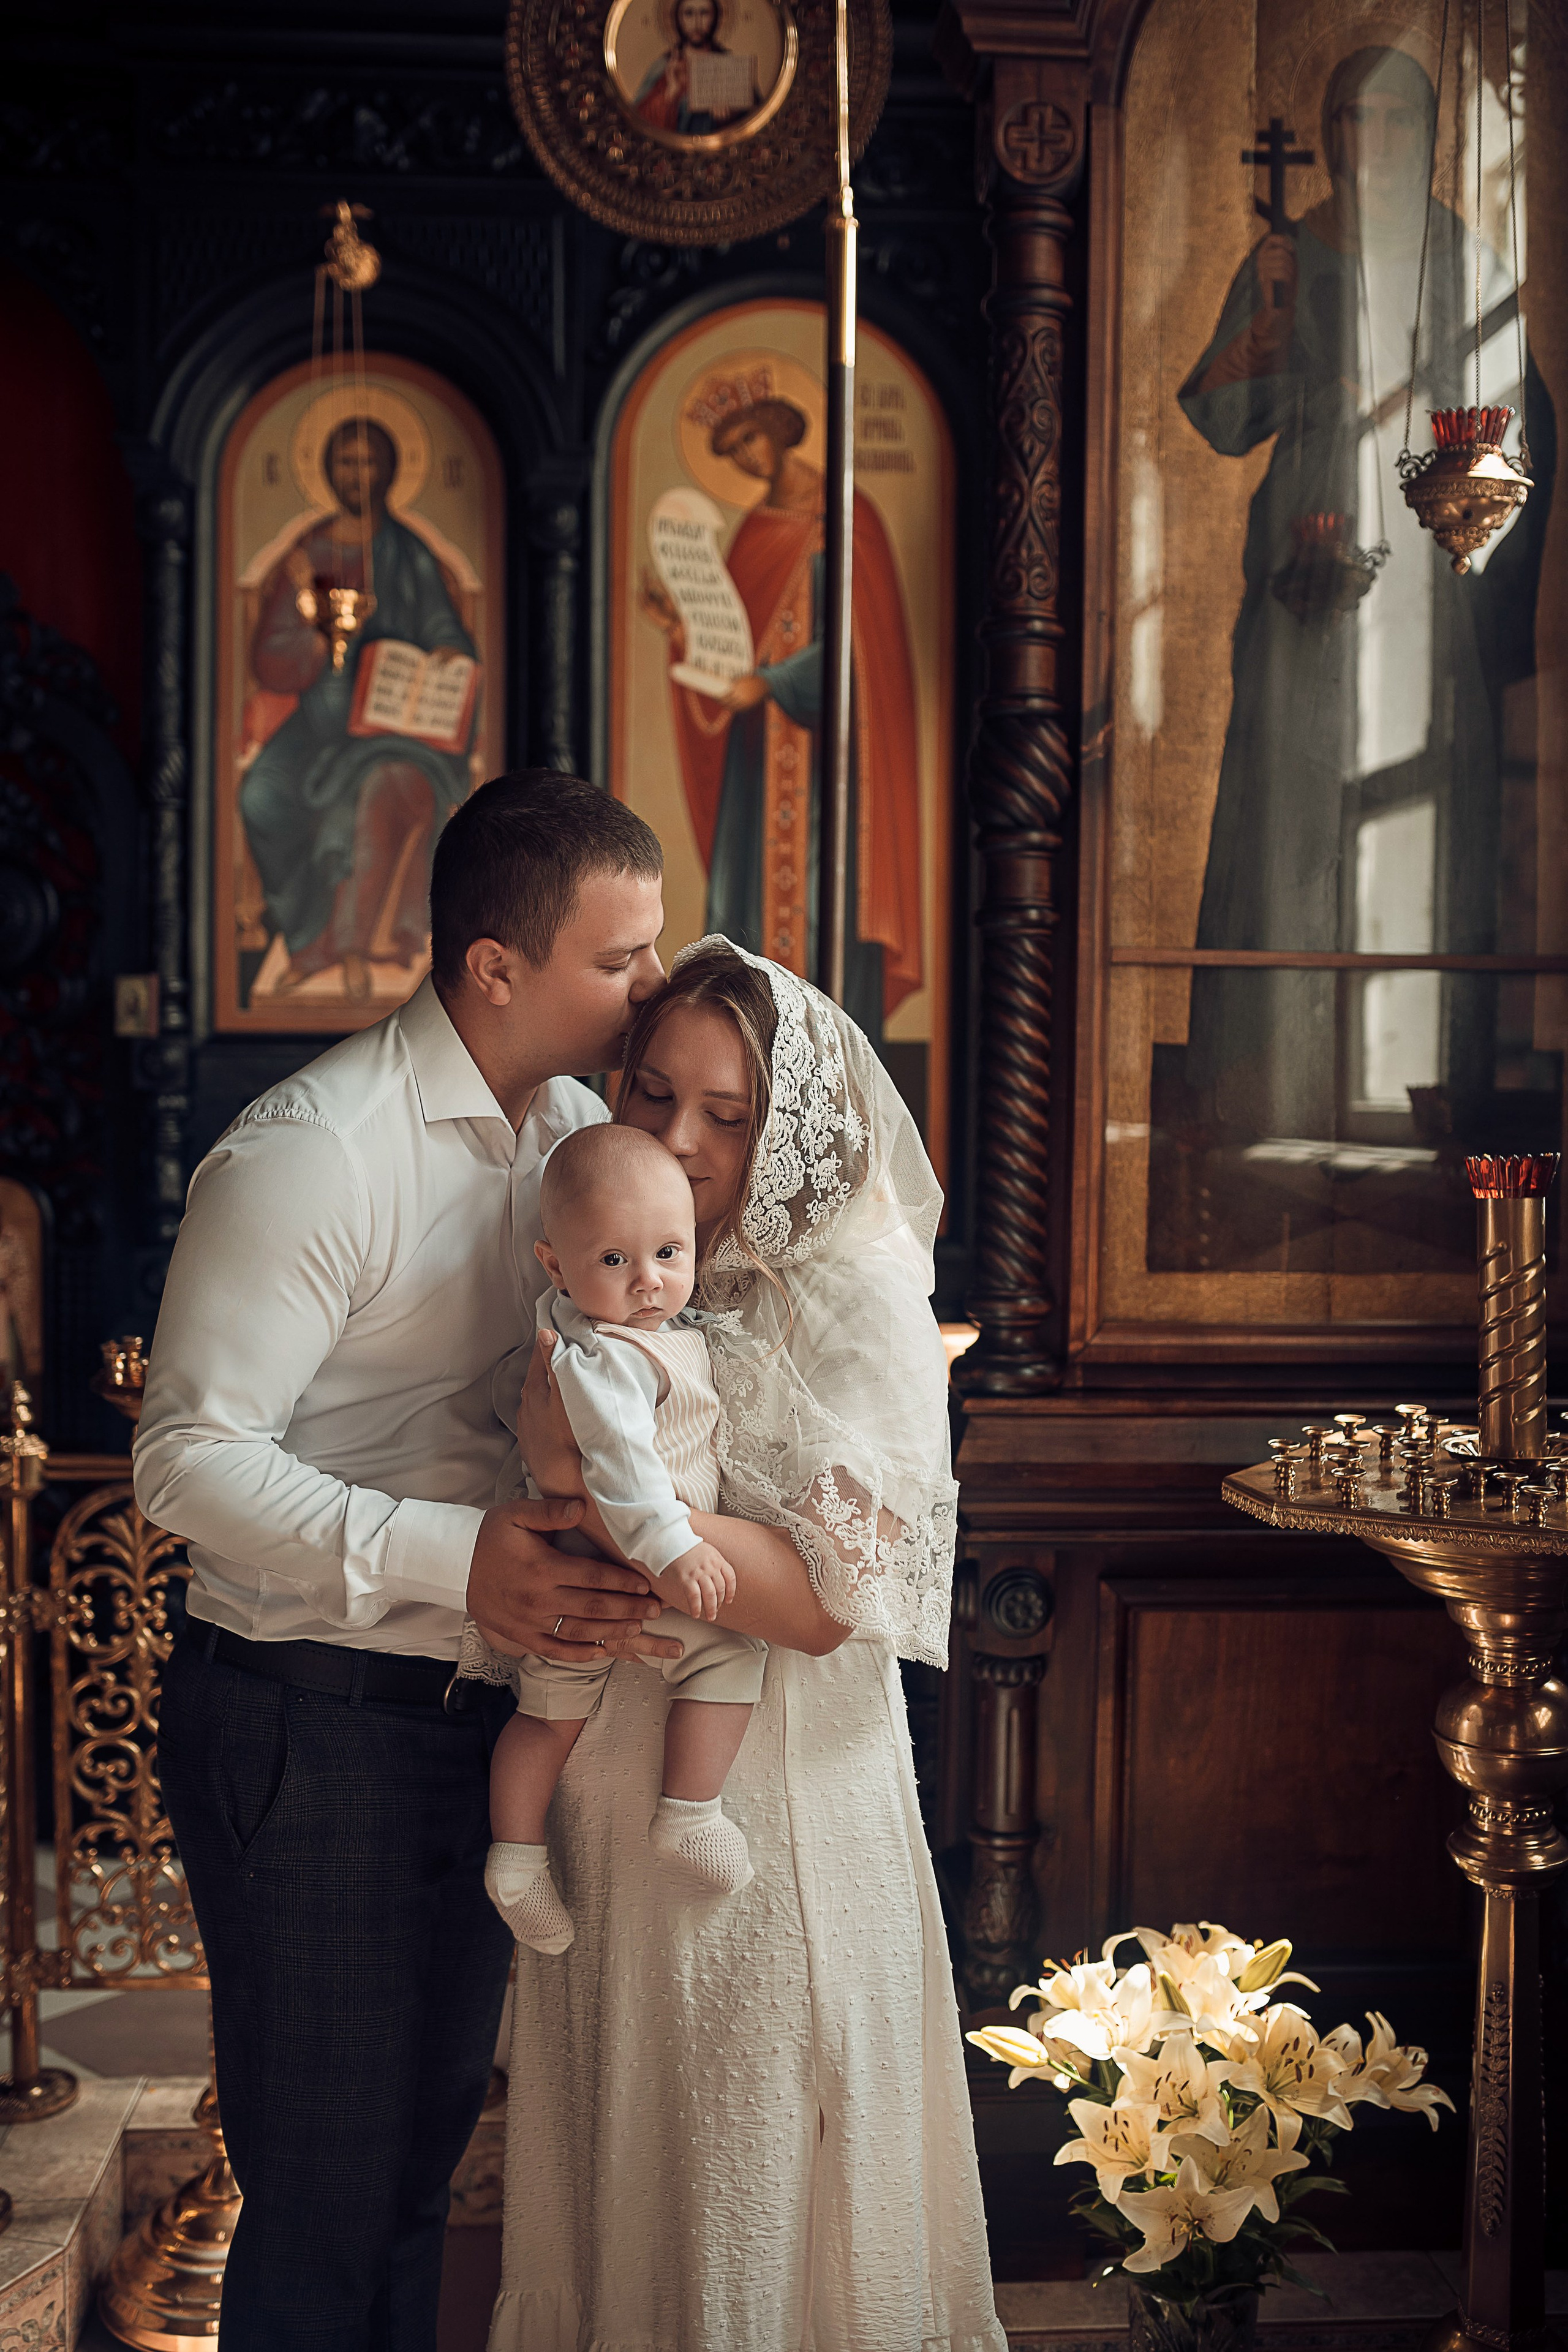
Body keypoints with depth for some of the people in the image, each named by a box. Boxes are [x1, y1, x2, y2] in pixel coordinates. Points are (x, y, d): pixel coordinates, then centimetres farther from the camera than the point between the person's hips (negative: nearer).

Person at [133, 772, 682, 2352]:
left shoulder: (574, 1127, 5)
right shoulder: (310, 1155, -18)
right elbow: (190, 1459, -22)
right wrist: (455, 1558, -30)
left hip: (480, 1718, 7)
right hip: (311, 1732, -7)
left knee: (421, 2158, 20)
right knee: (327, 2195, 2)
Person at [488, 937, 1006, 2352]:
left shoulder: (856, 1294, -13)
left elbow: (826, 1600, -20)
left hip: (780, 1799, -5)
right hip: (608, 1787, 6)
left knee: (755, 2179, 7)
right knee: (613, 2161, 17)